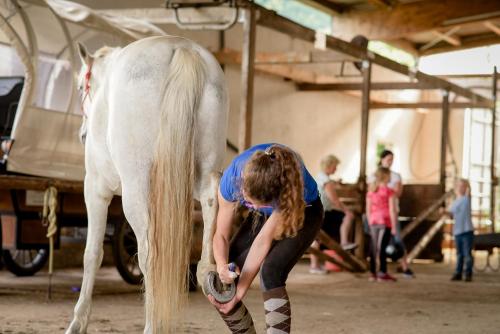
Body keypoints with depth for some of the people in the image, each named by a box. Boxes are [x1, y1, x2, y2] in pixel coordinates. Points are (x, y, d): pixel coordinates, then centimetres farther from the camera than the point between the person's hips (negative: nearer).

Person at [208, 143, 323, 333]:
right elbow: (221, 235, -19)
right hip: (262, 217, 4)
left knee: (271, 272, -30)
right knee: (220, 284, -7)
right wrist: (222, 266, -40)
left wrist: (238, 294, -31)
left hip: (302, 212, -4)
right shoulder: (232, 178, -31)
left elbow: (264, 239, -33)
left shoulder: (292, 182, -40)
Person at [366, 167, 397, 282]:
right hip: (385, 222, -5)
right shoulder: (389, 192, -7)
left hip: (374, 222, 5)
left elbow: (368, 210, 9)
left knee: (374, 248, 9)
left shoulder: (371, 191, 7)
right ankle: (382, 273, -7)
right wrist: (394, 226, -6)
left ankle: (373, 273, 12)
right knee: (382, 247, -6)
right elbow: (392, 210, -10)